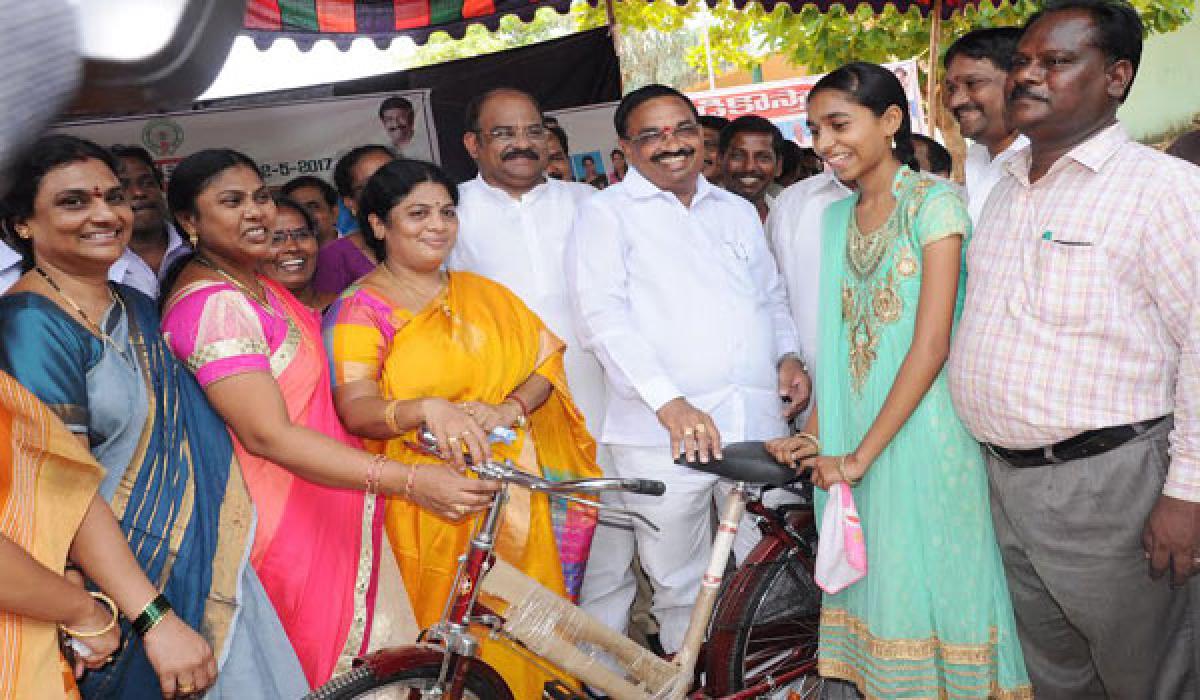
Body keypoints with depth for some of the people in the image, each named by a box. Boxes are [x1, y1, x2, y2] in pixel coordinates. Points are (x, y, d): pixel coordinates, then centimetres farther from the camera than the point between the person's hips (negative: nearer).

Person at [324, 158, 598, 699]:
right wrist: (429, 409, -35)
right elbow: (355, 407, -16)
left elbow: (548, 357, 7)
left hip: (519, 492, 5)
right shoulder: (361, 308, -3)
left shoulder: (482, 293, 14)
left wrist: (511, 407, -13)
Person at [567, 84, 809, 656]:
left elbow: (772, 294, 30)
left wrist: (788, 355, 8)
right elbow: (602, 314, -12)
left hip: (760, 421, 5)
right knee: (680, 581, 5)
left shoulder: (738, 211, 20)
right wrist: (669, 402, -24)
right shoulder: (605, 213, 1)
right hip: (662, 432, -4)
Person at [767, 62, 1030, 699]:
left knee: (924, 578, 3)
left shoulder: (934, 203, -9)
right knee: (873, 580, 13)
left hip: (919, 429, -6)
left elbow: (931, 345, -16)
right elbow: (839, 341, 11)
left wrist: (862, 455, -17)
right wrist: (813, 433, 0)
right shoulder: (838, 217, 11)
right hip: (849, 439, 6)